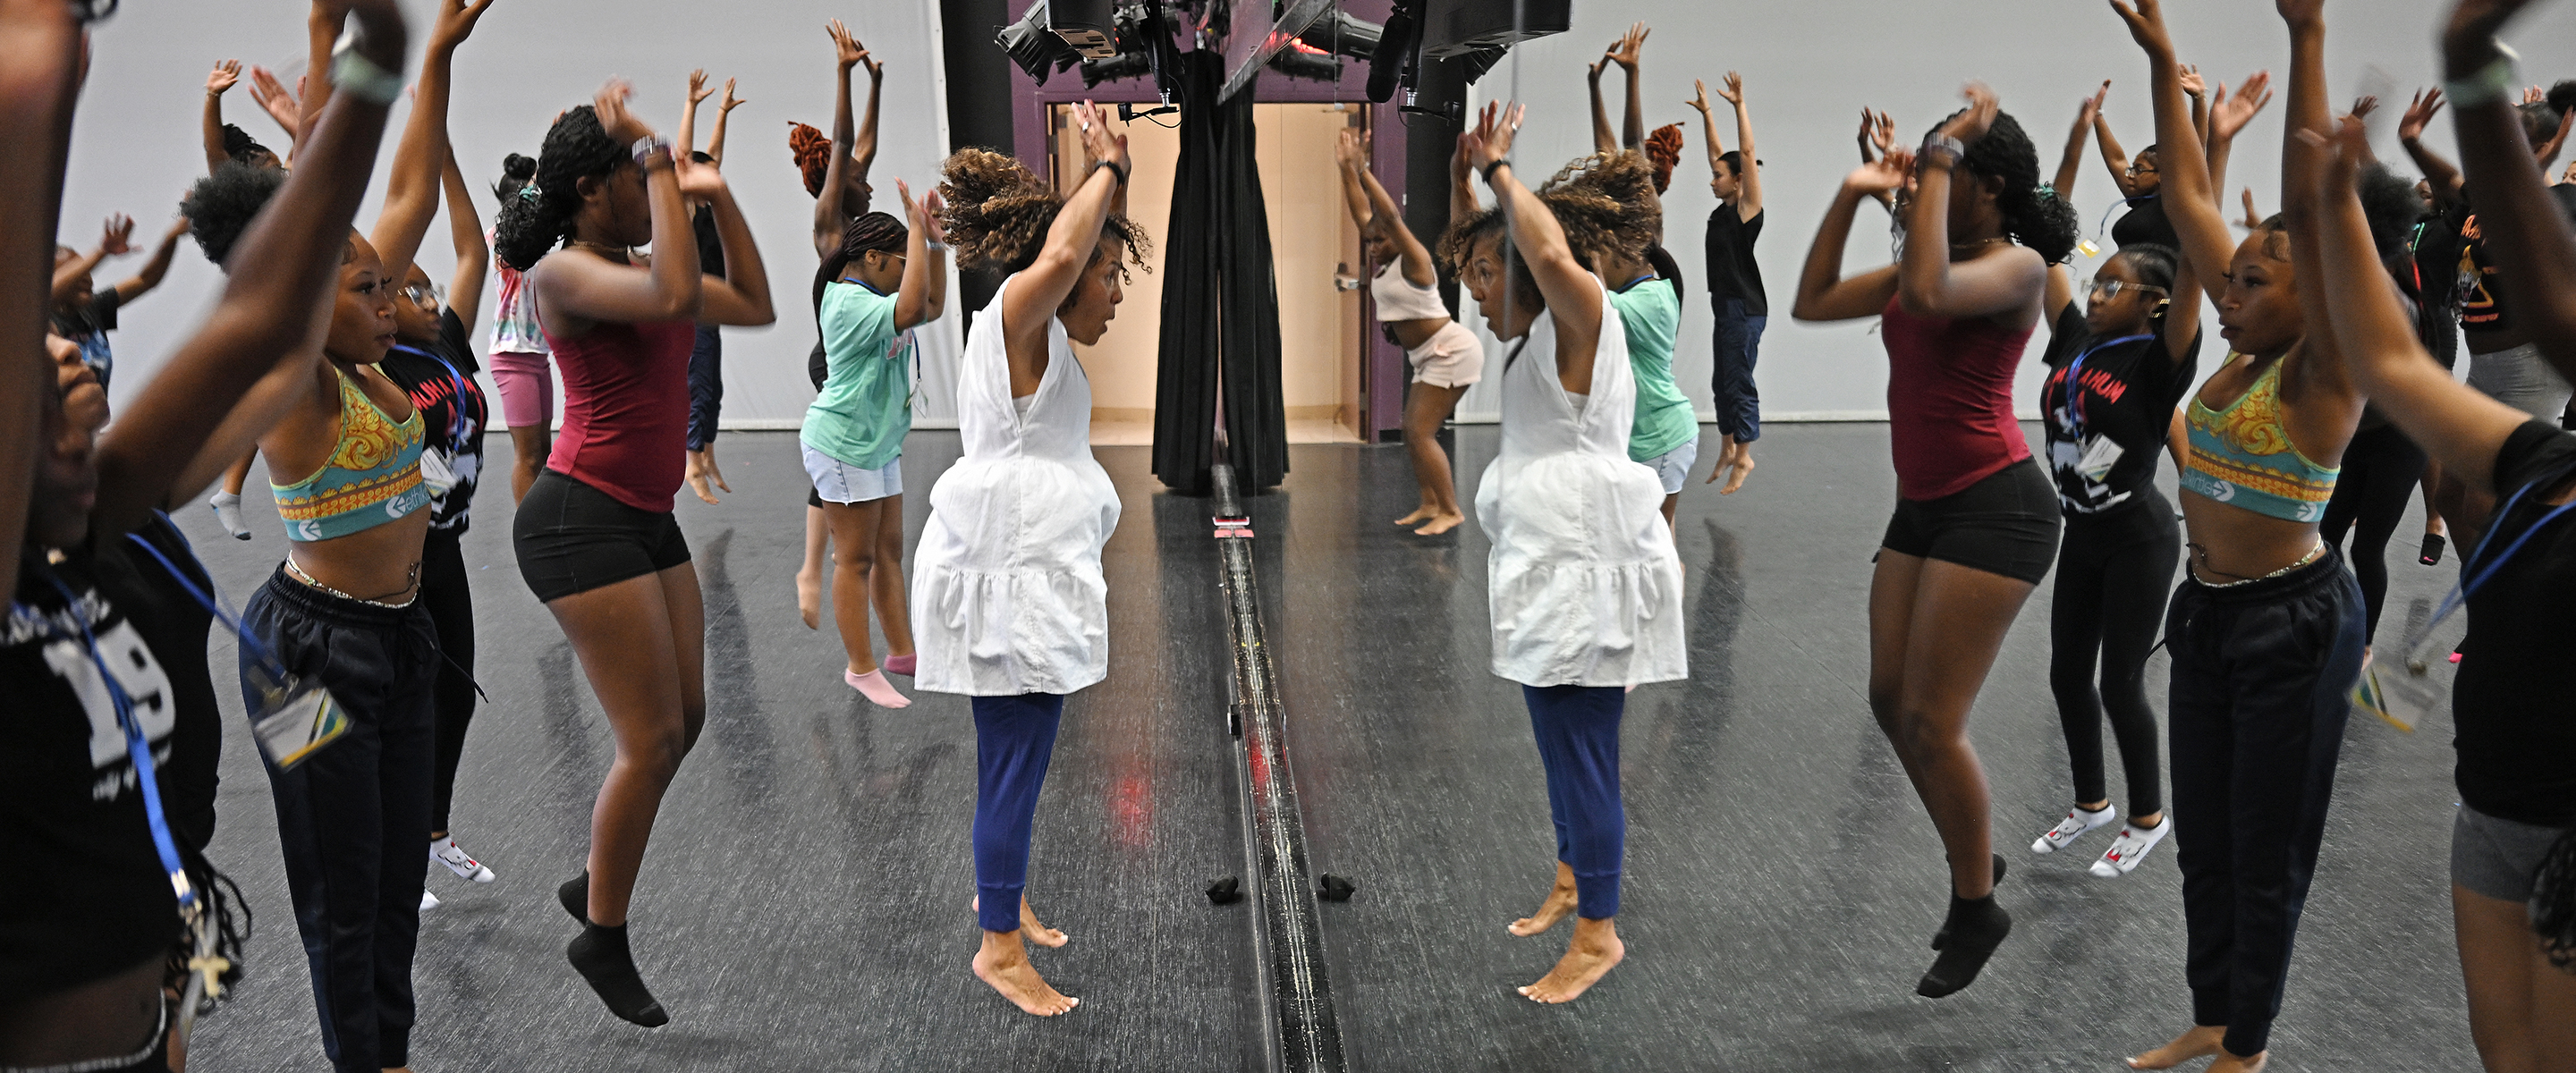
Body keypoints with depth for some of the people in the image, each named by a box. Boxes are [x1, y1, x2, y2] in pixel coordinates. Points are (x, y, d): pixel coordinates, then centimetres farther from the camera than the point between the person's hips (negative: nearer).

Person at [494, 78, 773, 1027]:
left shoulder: (634, 265, 12)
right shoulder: (562, 273, -13)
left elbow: (756, 308, 18)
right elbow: (678, 296, -32)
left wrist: (719, 197, 11)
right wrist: (658, 160, -23)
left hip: (648, 519, 9)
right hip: (581, 520, -9)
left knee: (687, 718, 13)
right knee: (653, 738, -6)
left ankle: (595, 884, 32)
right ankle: (602, 939, 13)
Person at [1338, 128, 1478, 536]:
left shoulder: (1414, 259, -15)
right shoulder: (1386, 262, 7)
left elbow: (1391, 215, -28)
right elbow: (1361, 212, 10)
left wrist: (1362, 169, -27)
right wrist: (1346, 168, 3)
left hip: (1451, 351, -10)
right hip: (1430, 358, 10)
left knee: (1421, 432, -12)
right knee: (1413, 432, 9)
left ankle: (1451, 511, -8)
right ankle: (1431, 503, 15)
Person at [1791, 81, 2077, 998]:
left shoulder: (2017, 266, -12)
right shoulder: (1926, 261, 11)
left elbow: (1927, 292, -33)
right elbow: (1812, 303, 14)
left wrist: (1942, 155, -25)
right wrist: (1850, 197, 7)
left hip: (1994, 508, -9)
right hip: (1923, 507, 9)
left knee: (1931, 721, -5)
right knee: (1891, 701, 13)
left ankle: (1977, 910, 16)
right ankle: (1972, 859, 34)